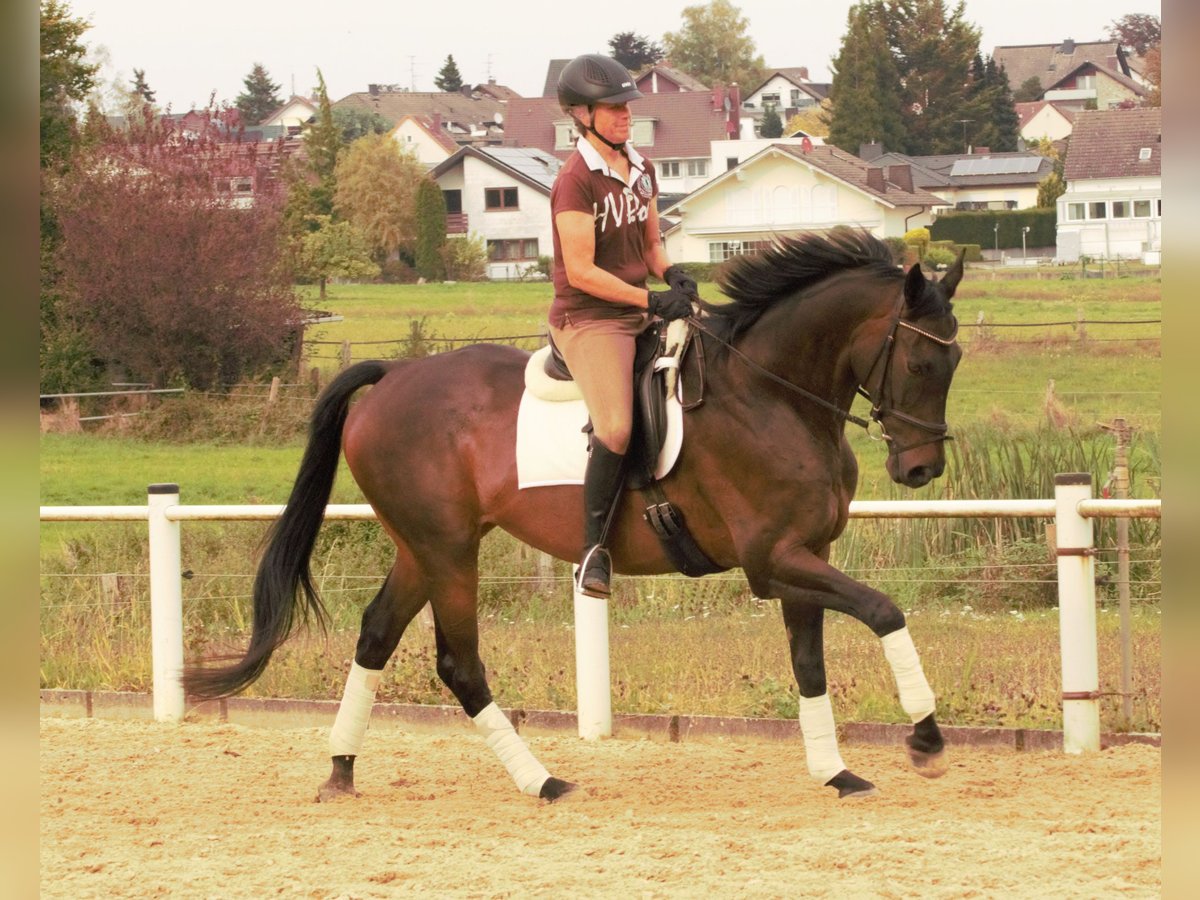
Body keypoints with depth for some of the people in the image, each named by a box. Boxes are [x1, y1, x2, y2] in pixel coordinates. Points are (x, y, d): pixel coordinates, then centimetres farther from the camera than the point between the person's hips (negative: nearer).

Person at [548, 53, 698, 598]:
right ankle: (594, 549, -14)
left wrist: (672, 276, -2)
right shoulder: (576, 180, -14)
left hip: (642, 311, 9)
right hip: (588, 321, -9)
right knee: (617, 428, -28)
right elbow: (581, 272, -18)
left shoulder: (641, 170, 12)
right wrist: (653, 300, -20)